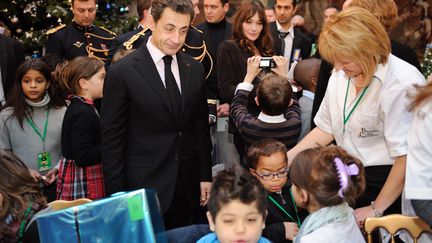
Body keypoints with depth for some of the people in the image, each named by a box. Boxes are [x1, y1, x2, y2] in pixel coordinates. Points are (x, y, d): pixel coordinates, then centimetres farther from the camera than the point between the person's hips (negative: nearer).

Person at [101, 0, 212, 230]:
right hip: (144, 188, -4)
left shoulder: (194, 69, 5)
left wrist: (205, 176, 10)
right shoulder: (122, 72, -10)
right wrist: (116, 195, -9)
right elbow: (111, 138, -8)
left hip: (187, 187, 5)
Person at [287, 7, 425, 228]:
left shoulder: (402, 84, -20)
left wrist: (376, 209, -15)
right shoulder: (341, 75, 2)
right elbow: (326, 129, 11)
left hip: (386, 183, -6)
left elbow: (406, 156, -20)